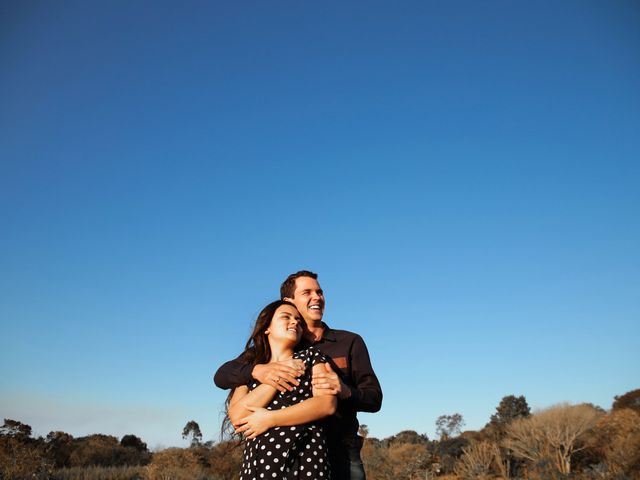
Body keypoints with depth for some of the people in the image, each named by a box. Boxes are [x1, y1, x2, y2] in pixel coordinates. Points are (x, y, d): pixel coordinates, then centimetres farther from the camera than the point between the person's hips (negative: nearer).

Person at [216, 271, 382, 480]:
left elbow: (374, 399, 1)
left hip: (341, 454, 0)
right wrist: (257, 370, -22)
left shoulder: (350, 342, 5)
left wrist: (346, 392, -21)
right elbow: (221, 376, -1)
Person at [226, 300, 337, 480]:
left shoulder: (311, 356, 6)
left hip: (306, 461, -1)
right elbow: (237, 418, -5)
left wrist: (269, 419, -11)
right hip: (257, 464, 1)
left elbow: (327, 404, -8)